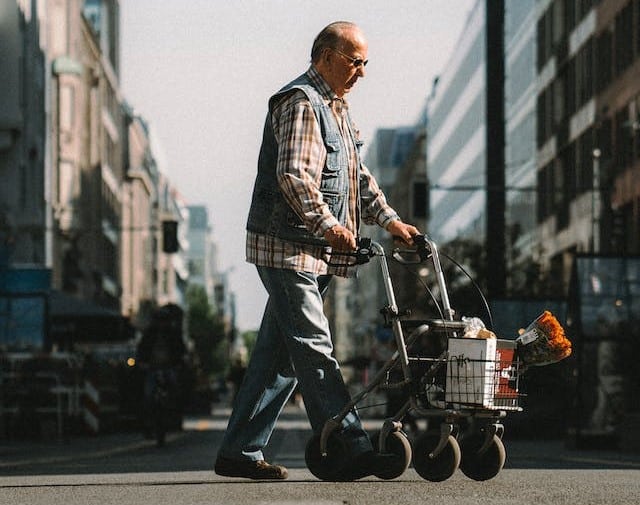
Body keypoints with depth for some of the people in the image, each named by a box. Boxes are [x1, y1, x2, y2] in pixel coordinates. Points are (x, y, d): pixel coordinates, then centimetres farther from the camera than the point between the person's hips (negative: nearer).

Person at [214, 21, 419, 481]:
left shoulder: (336, 109, 21)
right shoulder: (299, 102, -11)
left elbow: (358, 176, 27)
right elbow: (292, 174, -22)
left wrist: (390, 220, 17)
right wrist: (330, 226, -24)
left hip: (314, 252, 10)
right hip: (285, 246, -10)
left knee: (278, 355, 8)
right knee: (314, 349, -11)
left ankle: (240, 452, 11)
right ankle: (350, 450, -14)